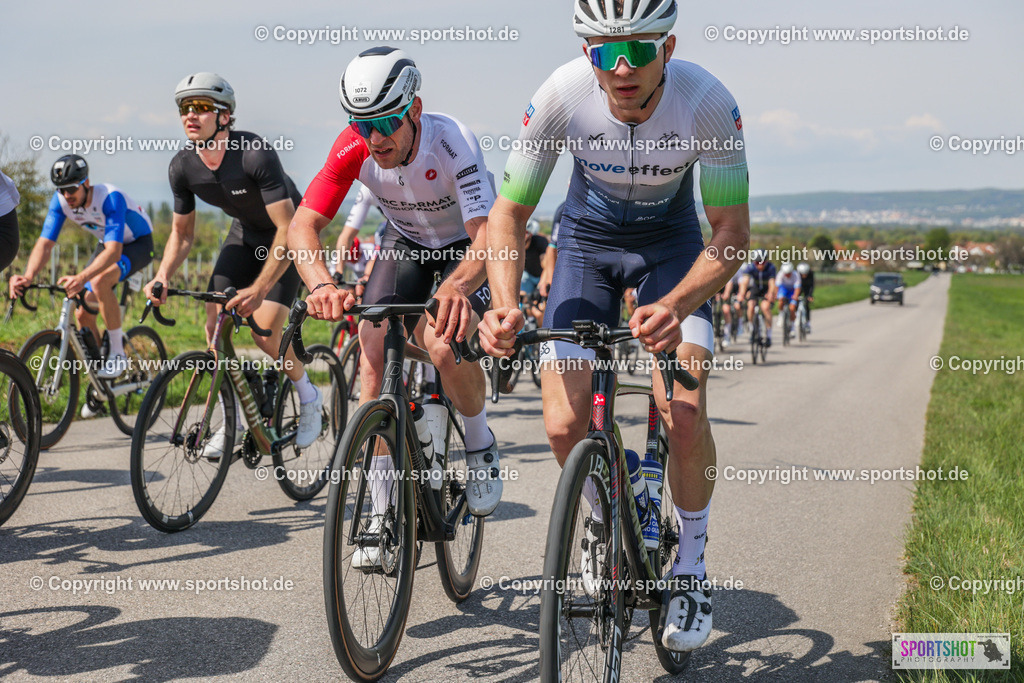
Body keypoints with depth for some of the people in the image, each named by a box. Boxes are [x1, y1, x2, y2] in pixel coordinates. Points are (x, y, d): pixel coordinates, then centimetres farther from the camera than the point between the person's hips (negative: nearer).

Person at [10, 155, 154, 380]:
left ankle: (118, 354, -22)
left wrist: (81, 278, -61)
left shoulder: (111, 198, -36)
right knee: (83, 313, -6)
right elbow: (45, 243, -21)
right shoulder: (60, 201, -18)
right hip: (107, 244, 7)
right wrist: (28, 276, -41)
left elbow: (114, 251, -45)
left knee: (99, 281, -35)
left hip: (138, 243, -7)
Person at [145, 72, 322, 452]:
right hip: (245, 234, 6)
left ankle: (309, 398, 9)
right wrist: (163, 277, -20)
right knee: (215, 325, -8)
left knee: (265, 332, -18)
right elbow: (182, 232, -1)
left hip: (286, 235, -6)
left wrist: (258, 290, -44)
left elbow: (287, 229, -35)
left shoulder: (256, 155, -34)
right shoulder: (182, 167, -16)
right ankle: (233, 423, 8)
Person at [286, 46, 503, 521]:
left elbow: (486, 235, -45)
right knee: (373, 347, -17)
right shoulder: (354, 148, -25)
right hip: (405, 242, 4)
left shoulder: (453, 142, -35)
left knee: (446, 346, -29)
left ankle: (481, 447, 2)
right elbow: (303, 225, -29)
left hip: (465, 247, -3)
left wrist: (456, 286, -67)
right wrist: (321, 285, -50)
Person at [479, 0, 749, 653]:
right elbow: (508, 214, -20)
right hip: (588, 238, 1)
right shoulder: (562, 96, -30)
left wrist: (676, 305, -45)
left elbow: (732, 232, -26)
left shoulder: (707, 103, -32)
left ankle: (691, 567, 4)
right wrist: (506, 304, -38)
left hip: (671, 242, -1)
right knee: (565, 426, -12)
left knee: (684, 416, -21)